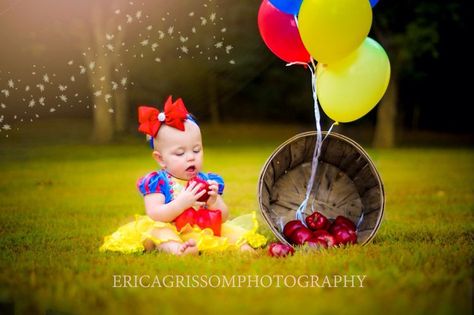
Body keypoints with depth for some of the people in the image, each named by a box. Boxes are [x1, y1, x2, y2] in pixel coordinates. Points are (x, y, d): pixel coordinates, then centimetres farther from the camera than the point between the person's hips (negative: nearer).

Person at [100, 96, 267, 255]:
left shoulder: (208, 181, 13)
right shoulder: (157, 182, 2)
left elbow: (223, 217, 11)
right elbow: (154, 216, -12)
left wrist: (214, 202, -11)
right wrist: (182, 203, -24)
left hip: (207, 231, 4)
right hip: (172, 233, -4)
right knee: (156, 230, -34)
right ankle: (176, 249, -61)